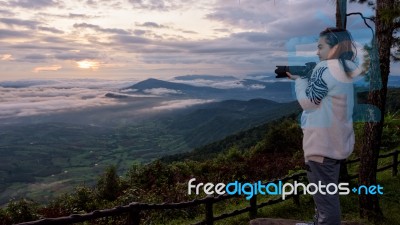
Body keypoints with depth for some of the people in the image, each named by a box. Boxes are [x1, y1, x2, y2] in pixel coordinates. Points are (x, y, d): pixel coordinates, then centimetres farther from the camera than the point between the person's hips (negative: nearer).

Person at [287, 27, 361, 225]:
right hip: (337, 141, 10)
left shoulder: (326, 68, -17)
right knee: (328, 192, 22)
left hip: (322, 142, -10)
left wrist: (299, 79, -1)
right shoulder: (351, 70, 11)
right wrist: (304, 79, 7)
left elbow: (308, 102, -14)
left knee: (324, 195, 1)